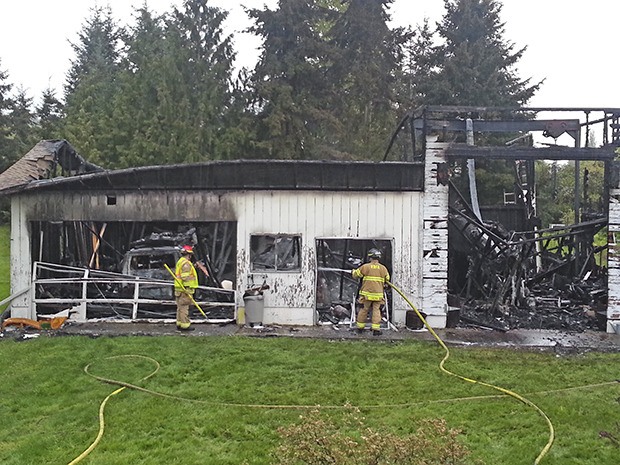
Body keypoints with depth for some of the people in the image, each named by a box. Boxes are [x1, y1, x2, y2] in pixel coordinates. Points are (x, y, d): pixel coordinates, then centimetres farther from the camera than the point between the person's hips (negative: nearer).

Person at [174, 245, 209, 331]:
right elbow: (185, 277, -22)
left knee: (180, 307, 14)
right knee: (184, 307, -7)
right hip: (185, 289, -10)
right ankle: (185, 325, -4)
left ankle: (179, 324, 20)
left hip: (179, 289, 10)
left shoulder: (180, 262, 17)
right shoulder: (186, 263, -16)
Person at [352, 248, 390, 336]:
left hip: (366, 293, 0)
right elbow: (387, 279, 15)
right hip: (378, 294, 0)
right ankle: (376, 329, -3)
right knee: (376, 310, 3)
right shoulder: (383, 268, 2)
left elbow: (356, 274, 6)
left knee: (364, 310, 10)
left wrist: (353, 271, 29)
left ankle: (360, 327, 20)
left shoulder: (365, 267, -5)